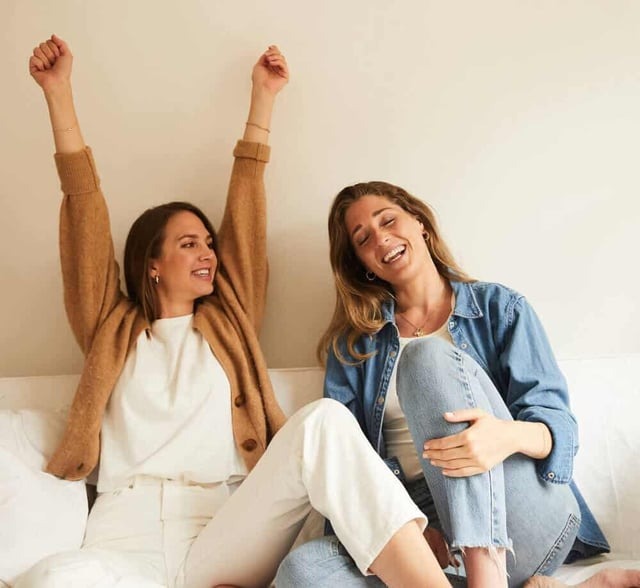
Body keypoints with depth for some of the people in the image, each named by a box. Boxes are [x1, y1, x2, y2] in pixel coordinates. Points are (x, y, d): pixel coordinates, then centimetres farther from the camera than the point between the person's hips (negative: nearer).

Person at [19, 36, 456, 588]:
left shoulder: (228, 321, 20)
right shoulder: (111, 328, 17)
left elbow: (245, 216, 18)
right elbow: (87, 220, 11)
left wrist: (262, 98, 21)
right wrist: (58, 92, 8)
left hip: (221, 540, 1)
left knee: (323, 420, -29)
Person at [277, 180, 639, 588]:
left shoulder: (500, 308, 9)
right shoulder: (353, 344, 13)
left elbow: (559, 425, -2)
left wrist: (509, 436, -27)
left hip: (529, 524, -1)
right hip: (430, 525, 2)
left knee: (427, 355, -23)